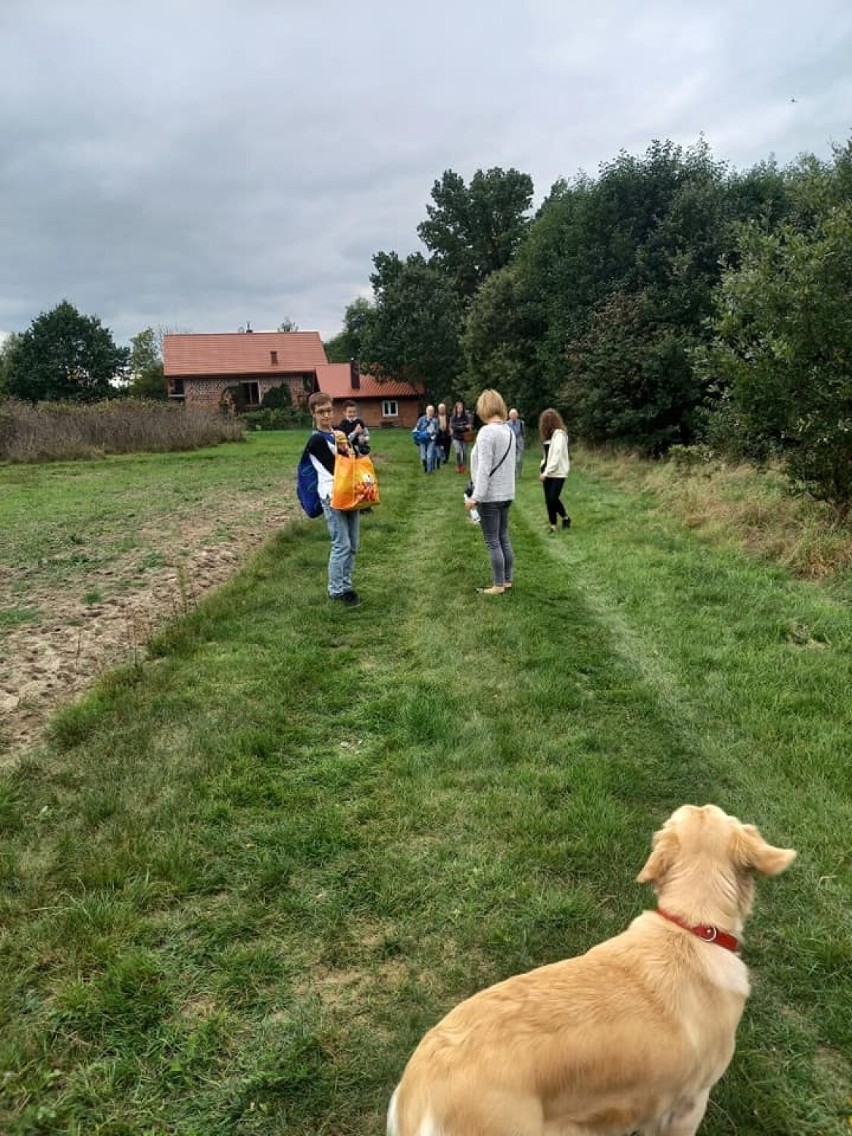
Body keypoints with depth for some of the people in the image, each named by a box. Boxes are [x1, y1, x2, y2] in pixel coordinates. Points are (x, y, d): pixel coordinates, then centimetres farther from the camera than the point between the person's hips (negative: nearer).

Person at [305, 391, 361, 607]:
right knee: (341, 545, -8)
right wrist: (343, 450, -20)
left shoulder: (338, 433, 12)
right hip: (333, 496, -8)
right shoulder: (317, 440, -11)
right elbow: (335, 469, -12)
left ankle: (345, 586, 20)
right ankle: (336, 590, 3)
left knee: (352, 545, 10)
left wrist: (348, 449, -6)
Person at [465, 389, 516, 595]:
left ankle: (498, 586, 5)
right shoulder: (509, 431, 8)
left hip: (490, 495, -8)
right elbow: (509, 463, 11)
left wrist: (476, 496, -21)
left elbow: (484, 468, -22)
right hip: (506, 493, 8)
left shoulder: (486, 432, -17)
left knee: (493, 543, -1)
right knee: (504, 539, 15)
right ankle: (507, 580, 23)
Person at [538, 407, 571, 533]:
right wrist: (543, 468, 2)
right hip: (548, 472, 8)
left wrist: (546, 472, -20)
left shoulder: (559, 434, -13)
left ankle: (565, 517, 12)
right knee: (548, 500, 5)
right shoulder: (549, 434, 13)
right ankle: (553, 526, 11)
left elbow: (557, 455, -19)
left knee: (553, 498, -12)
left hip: (558, 472, -8)